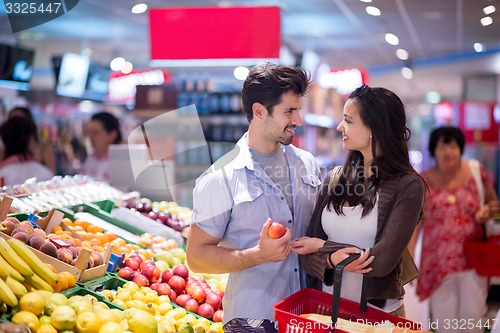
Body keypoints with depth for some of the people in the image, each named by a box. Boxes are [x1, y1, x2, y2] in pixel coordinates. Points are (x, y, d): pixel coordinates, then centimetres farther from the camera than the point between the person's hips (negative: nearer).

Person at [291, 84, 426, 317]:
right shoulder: (334, 178, 0)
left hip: (378, 313, -4)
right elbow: (308, 247, -1)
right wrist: (331, 259, -22)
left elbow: (382, 261, -21)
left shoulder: (407, 186, -13)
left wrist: (323, 247, -11)